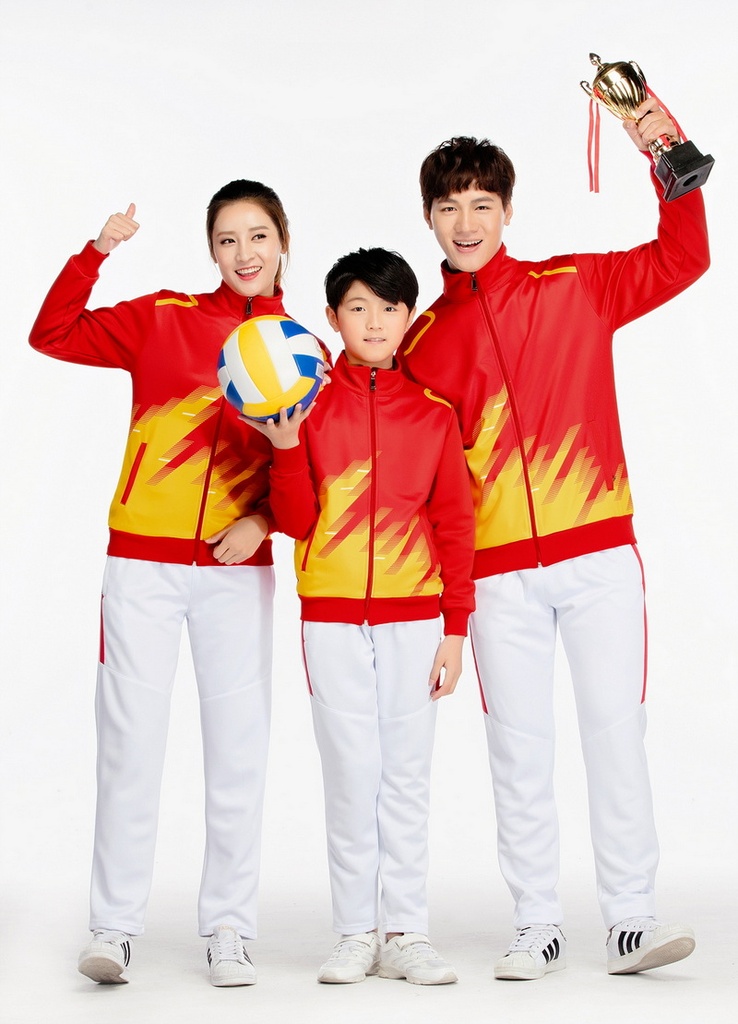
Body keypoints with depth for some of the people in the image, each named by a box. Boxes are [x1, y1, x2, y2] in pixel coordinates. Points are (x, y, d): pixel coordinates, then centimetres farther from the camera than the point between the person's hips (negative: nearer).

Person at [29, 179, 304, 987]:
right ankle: (114, 927, 9)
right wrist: (95, 253, -13)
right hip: (142, 563, -1)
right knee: (130, 744, 0)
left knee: (238, 750, 2)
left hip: (236, 569, 1)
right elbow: (53, 336, -3)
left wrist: (265, 518, -11)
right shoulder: (162, 319, 4)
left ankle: (228, 929, 13)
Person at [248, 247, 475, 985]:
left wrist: (456, 627, 1)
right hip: (332, 617, -1)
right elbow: (295, 522, -1)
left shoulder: (433, 414, 4)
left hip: (413, 618, 1)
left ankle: (406, 935, 9)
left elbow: (455, 525, 5)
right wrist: (287, 451, -17)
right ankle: (355, 934, 9)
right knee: (351, 773, 1)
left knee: (407, 774, 4)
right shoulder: (308, 407, 2)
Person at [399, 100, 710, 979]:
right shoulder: (422, 341, 9)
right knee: (518, 746, 4)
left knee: (615, 726, -3)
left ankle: (630, 918, 4)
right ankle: (537, 924, 12)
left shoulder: (573, 288, 6)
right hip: (497, 572, 2)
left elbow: (680, 258, 4)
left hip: (597, 553, -1)